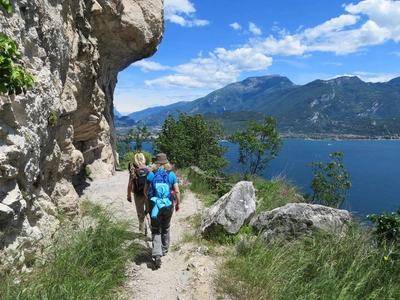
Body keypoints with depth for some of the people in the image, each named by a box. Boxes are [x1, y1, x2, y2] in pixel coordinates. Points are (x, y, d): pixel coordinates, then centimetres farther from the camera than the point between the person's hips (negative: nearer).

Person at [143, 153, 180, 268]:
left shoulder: (151, 174, -3)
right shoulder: (171, 174, -4)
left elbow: (145, 191, 5)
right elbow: (177, 191, -6)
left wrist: (149, 199, 24)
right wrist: (178, 203, 8)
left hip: (154, 205, -1)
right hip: (168, 205, 1)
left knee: (156, 230, 5)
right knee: (166, 228, 20)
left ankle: (157, 254, -10)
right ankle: (164, 250, 35)